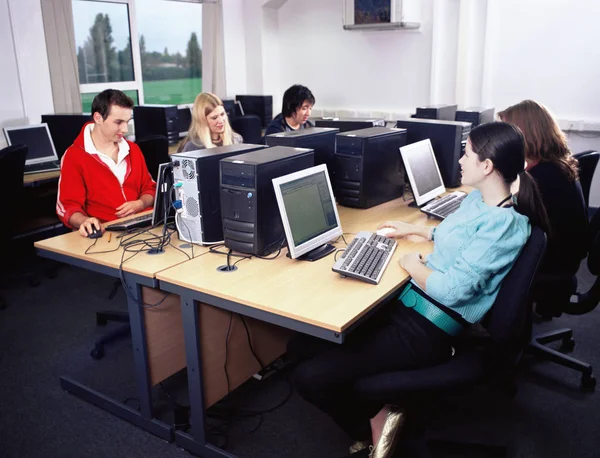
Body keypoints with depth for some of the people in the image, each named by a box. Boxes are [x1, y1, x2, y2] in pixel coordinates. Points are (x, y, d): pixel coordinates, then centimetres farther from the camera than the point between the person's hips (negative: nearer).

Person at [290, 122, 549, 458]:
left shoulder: (504, 225, -20)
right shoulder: (478, 199, 10)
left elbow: (452, 289, -24)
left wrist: (413, 265, -8)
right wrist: (414, 230, 35)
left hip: (429, 328, -10)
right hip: (408, 303, 10)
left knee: (310, 378, -18)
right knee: (303, 345, 2)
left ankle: (374, 421, 8)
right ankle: (374, 419, 10)